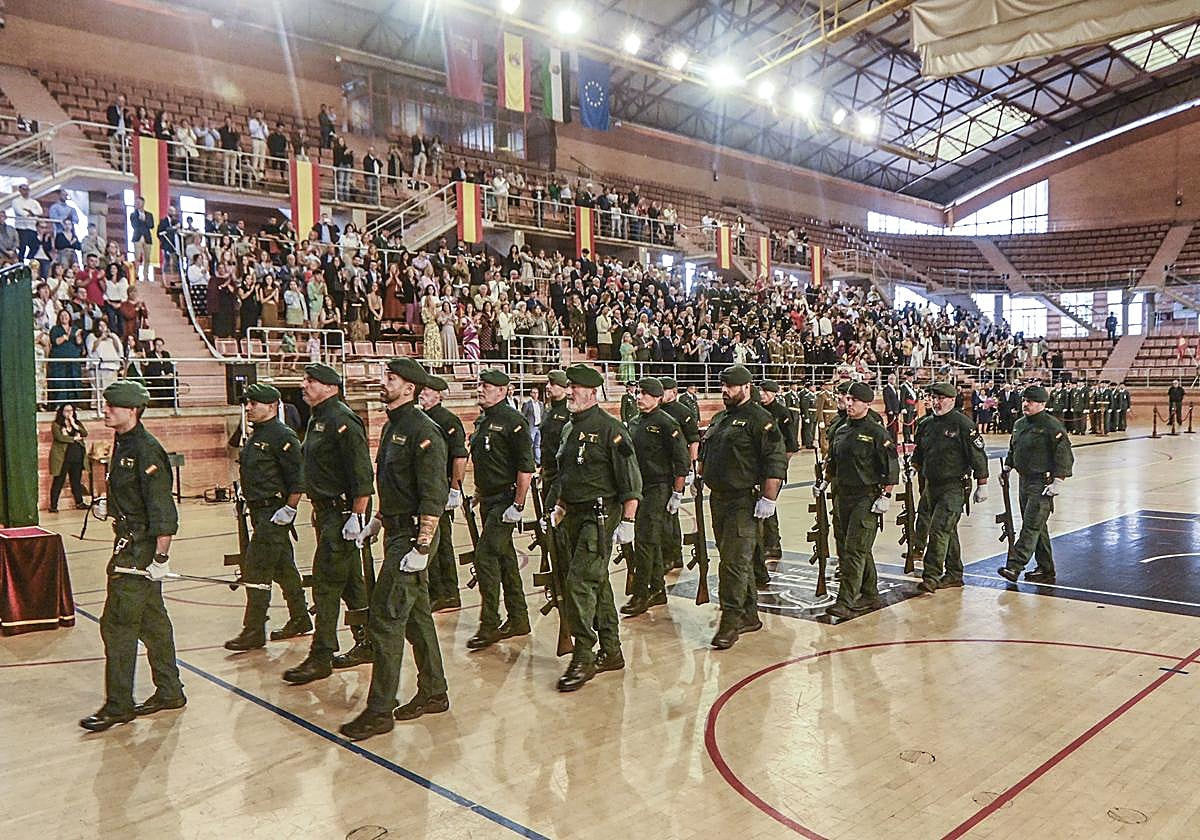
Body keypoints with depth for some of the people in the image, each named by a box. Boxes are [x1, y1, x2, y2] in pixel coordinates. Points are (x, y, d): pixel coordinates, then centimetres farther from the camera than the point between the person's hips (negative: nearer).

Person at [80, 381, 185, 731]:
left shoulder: (146, 451, -19)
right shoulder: (122, 445, 11)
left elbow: (163, 510, -22)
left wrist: (161, 557, -23)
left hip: (140, 548, -10)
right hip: (130, 544, 10)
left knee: (117, 624, -4)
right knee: (152, 621, 15)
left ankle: (118, 706, 6)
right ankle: (169, 692, 25)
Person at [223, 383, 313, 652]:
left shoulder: (282, 436, -15)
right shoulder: (254, 435, 14)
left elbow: (298, 478, -18)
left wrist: (289, 510, -19)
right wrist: (250, 504, 18)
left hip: (274, 513, -10)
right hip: (259, 512, 10)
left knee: (255, 568, -8)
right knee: (283, 568, 16)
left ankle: (254, 631, 0)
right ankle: (300, 620, 27)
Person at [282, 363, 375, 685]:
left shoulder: (342, 420, -16)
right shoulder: (317, 419, 15)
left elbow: (362, 474, -22)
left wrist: (356, 516, -24)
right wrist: (318, 508, 22)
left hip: (342, 514, -10)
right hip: (327, 513, 10)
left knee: (326, 583, -6)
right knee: (350, 581, 15)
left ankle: (321, 657, 1)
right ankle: (366, 644, 25)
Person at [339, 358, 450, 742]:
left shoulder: (423, 430, -17)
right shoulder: (392, 426, 14)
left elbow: (434, 495, -21)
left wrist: (422, 548, -23)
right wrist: (376, 521, 19)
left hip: (413, 535, -10)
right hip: (397, 531, 10)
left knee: (385, 617, -7)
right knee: (416, 616, 16)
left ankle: (379, 711, 2)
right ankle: (433, 693, 27)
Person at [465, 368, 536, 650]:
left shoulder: (512, 421, -14)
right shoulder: (481, 420, 13)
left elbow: (526, 466, -18)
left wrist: (518, 504, -20)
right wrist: (478, 494, 21)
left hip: (504, 501, -9)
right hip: (487, 500, 9)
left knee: (485, 557, -11)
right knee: (504, 558, 14)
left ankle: (489, 625, -2)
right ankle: (518, 619, 23)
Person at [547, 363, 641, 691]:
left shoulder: (610, 428, -11)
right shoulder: (569, 428, 14)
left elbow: (630, 479, -13)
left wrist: (627, 521, -16)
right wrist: (557, 507, 19)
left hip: (599, 516, -8)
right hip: (573, 516, 8)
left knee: (580, 581, -13)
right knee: (597, 583, 14)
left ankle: (583, 657, -5)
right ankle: (611, 652, 24)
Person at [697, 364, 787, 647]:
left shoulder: (759, 419, -10)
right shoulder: (719, 419, 16)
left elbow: (776, 461, -16)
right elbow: (704, 451, 29)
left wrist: (768, 499, -19)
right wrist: (699, 476, 18)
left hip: (744, 502, -9)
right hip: (718, 499, 9)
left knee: (735, 561, -10)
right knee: (733, 560, 14)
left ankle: (730, 622, -5)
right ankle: (749, 616, 25)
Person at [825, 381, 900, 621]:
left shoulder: (877, 432, -8)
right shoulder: (839, 430, 12)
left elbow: (892, 468, -7)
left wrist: (885, 496, -11)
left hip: (866, 497, -7)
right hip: (841, 495, 8)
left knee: (854, 550, -11)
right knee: (844, 549, 13)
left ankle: (847, 602, -10)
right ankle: (869, 594, 27)